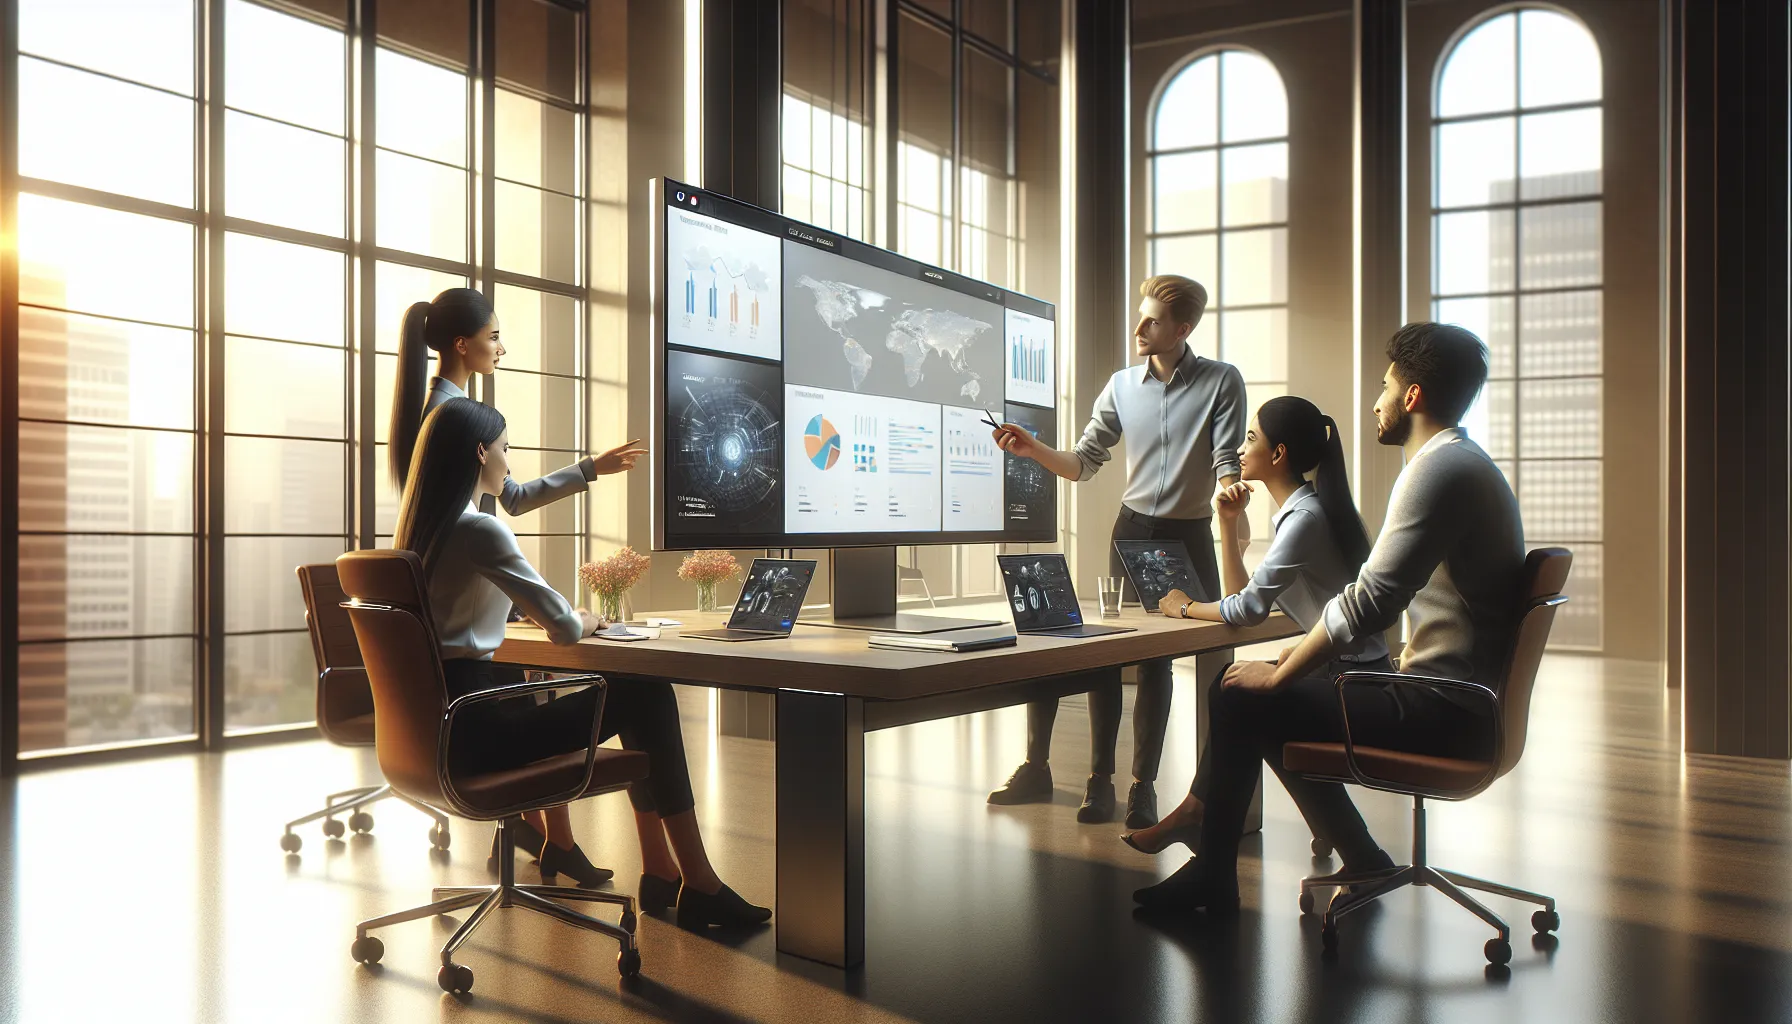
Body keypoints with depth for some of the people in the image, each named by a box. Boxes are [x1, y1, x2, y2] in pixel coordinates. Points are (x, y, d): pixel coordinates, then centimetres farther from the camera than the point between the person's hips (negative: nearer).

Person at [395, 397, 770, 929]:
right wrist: (587, 621, 3)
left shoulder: (424, 525, 10)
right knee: (647, 696, -3)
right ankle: (698, 886, 4)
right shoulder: (480, 530, -18)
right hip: (473, 732, -10)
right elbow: (564, 628, -18)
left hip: (436, 720, 10)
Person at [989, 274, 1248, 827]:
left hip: (1190, 534, -2)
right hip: (1133, 529, 2)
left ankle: (1142, 786, 10)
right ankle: (1101, 780, 6)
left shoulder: (1221, 381, -4)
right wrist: (1033, 449, -10)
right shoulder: (1122, 386, 5)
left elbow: (1226, 463, -9)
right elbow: (1085, 461, 6)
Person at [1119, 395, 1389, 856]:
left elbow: (1248, 609, -22)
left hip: (1352, 677, -9)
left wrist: (1186, 607, -5)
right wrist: (1228, 523, 5)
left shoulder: (1306, 517, -19)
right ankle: (1198, 813, 6)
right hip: (1342, 672, 9)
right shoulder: (1297, 511, 12)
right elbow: (1245, 599, 10)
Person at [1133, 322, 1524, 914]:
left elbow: (1370, 601, -23)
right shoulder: (1463, 464, 16)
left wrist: (1279, 675, -14)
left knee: (1242, 700, -7)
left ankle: (1212, 877, 7)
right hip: (1459, 698, 10)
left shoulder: (1439, 470, -18)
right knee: (1294, 696, 20)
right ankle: (1362, 862, 24)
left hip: (1443, 712, -10)